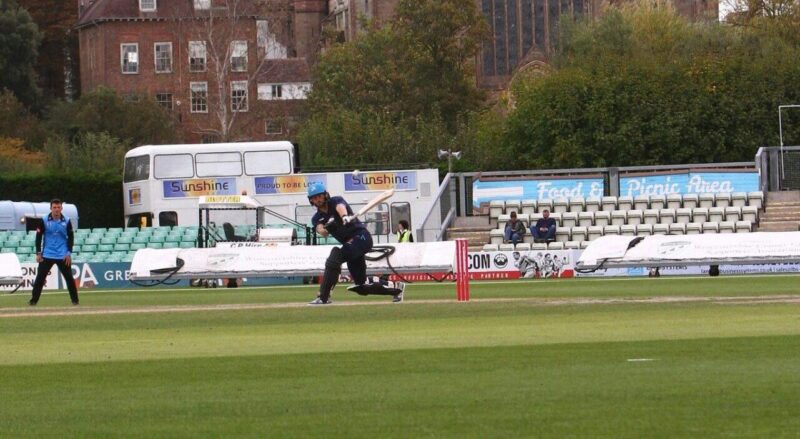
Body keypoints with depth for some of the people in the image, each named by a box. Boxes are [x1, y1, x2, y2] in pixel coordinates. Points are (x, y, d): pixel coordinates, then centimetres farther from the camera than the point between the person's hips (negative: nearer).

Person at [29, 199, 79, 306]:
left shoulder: (66, 221, 0)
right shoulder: (44, 221, -2)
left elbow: (70, 237, 5)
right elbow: (38, 237, 2)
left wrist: (69, 253, -3)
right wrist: (38, 253, -3)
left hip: (63, 256, 0)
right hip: (47, 255, 0)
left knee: (69, 277, -1)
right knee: (40, 277, -4)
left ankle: (75, 300, 8)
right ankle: (33, 300, 0)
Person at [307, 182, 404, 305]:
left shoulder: (335, 201, -2)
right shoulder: (317, 218, 12)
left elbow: (340, 207, -27)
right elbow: (322, 232, -10)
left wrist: (344, 216, -51)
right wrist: (325, 228, -35)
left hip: (361, 236, -8)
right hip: (349, 244, 8)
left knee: (334, 259, -30)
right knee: (362, 288, 8)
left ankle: (323, 297, -31)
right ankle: (396, 287, 25)